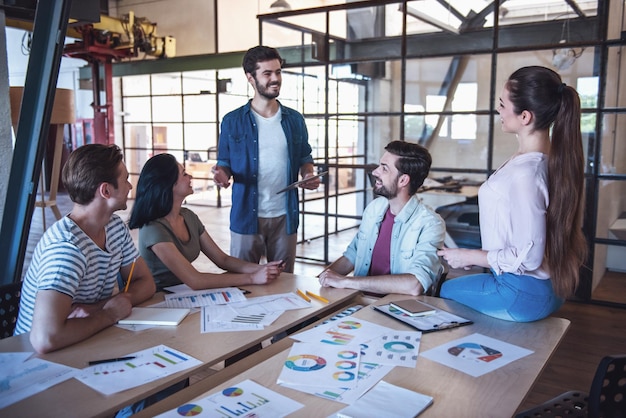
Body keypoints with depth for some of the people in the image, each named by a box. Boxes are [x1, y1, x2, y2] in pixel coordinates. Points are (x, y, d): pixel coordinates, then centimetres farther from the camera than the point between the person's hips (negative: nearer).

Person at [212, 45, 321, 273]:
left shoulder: (294, 120, 6)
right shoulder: (232, 121, 0)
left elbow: (305, 158, 15)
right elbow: (224, 164, 4)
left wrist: (309, 176, -7)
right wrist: (221, 174, -18)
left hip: (285, 216, 2)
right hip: (246, 217, -2)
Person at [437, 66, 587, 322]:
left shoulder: (523, 174, -30)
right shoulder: (551, 159, -1)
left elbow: (527, 257, -27)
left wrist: (469, 257, -15)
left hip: (522, 295, -9)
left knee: (443, 292, 12)